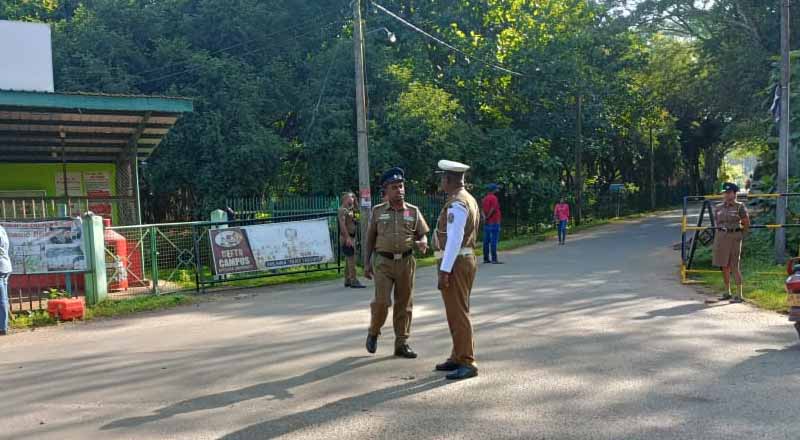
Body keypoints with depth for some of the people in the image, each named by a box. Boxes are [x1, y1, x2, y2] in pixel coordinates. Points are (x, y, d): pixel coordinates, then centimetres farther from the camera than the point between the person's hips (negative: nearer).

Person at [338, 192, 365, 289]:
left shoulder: (350, 209, 18)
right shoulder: (342, 210, -12)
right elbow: (342, 224, -21)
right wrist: (347, 237, -26)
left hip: (351, 237, 10)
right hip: (347, 237, -10)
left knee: (348, 259, 12)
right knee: (351, 259, -12)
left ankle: (347, 280, 17)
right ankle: (354, 281, -14)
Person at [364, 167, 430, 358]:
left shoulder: (413, 211, 5)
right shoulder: (378, 211, 5)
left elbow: (423, 234, 7)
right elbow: (370, 238, 9)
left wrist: (422, 243, -17)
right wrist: (367, 263, 6)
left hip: (406, 262, 2)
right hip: (383, 261, -1)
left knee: (404, 304, 5)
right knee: (382, 301, -9)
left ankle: (402, 344, 16)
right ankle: (373, 333, 19)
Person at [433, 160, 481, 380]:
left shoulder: (456, 204, -19)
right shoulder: (469, 199, 13)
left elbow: (454, 239, -24)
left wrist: (444, 270, -24)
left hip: (454, 263, -11)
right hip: (467, 258, 11)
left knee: (458, 313, -6)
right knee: (457, 312, 17)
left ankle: (467, 364, -2)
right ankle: (458, 358, 26)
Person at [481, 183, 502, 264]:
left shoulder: (485, 198, 15)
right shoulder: (493, 198, -10)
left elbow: (482, 209, 7)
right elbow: (493, 209, -19)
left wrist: (485, 217, -7)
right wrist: (487, 217, -8)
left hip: (486, 223, 8)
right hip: (494, 222, -8)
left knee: (486, 241, 8)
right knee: (494, 241, -8)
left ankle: (486, 258, 11)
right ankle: (494, 259, -11)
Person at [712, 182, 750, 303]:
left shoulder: (740, 207, -5)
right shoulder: (718, 207, 8)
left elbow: (747, 223, 2)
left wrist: (740, 235, 7)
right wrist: (722, 231, 15)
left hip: (734, 237, -5)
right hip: (720, 237, 5)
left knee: (734, 266, -6)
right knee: (724, 266, 9)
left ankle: (739, 295, -1)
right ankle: (727, 292, 20)